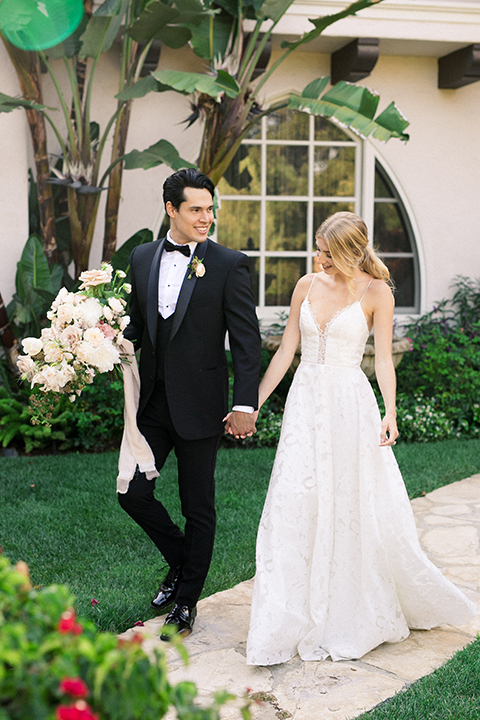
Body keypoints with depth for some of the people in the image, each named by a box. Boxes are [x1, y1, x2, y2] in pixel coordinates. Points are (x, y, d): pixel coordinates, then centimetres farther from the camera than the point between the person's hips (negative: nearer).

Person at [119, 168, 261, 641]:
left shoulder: (228, 265, -7)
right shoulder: (142, 257, 7)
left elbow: (247, 340, -9)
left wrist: (245, 405, -15)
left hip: (198, 406, -4)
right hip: (152, 402, 4)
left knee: (198, 507, 6)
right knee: (132, 493, 3)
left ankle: (186, 601, 23)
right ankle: (180, 561, 29)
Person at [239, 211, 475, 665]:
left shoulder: (376, 293, -3)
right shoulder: (307, 286, 7)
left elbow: (383, 358, -7)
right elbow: (286, 350, 10)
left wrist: (389, 412, -20)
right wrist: (253, 404, 7)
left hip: (350, 404, -3)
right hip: (305, 401, 4)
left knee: (362, 507, 2)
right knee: (295, 508, -1)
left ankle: (361, 615, 24)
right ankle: (289, 623, 6)